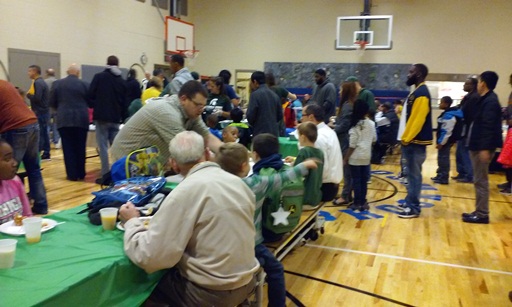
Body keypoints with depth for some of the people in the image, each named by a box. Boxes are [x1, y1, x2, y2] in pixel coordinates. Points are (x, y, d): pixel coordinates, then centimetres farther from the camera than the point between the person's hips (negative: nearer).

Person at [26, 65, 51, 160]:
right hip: (44, 111, 10)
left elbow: (37, 98, -23)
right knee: (44, 133, 11)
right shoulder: (42, 82, 17)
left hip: (40, 112, -10)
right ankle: (46, 154, 15)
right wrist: (31, 95, 7)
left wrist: (28, 95, -7)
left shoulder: (37, 83, -14)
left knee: (38, 134, -7)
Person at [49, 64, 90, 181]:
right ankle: (81, 173, 14)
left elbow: (52, 103, 5)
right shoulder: (84, 84, -1)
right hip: (81, 120, 0)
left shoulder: (57, 84, 2)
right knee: (80, 147, 9)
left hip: (64, 120, 0)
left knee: (68, 147, 4)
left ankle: (72, 174, 4)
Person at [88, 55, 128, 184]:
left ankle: (106, 175, -4)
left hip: (101, 117, -4)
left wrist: (93, 106, 14)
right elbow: (125, 102, 12)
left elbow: (91, 95, -5)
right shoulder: (121, 81, 9)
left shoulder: (99, 77, -2)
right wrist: (123, 117, 21)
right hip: (115, 118, 4)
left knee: (103, 146, -2)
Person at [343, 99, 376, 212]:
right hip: (366, 156, 5)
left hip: (355, 157, -5)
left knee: (356, 180, 3)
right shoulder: (371, 124, 0)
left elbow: (352, 145, -13)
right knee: (364, 180, 11)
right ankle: (363, 202, 18)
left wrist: (345, 158, -5)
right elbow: (374, 139, 12)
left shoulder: (355, 126, -14)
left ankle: (357, 203, 7)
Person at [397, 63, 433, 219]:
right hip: (412, 140, 10)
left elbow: (417, 119, -22)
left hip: (415, 141, -10)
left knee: (414, 174, -5)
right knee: (411, 173, 16)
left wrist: (406, 138, -17)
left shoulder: (421, 93, -15)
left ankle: (413, 208, 0)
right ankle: (410, 201, 26)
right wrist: (405, 138, 16)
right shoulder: (417, 92, 17)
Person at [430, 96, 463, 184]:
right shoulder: (447, 114, 14)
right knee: (441, 158, 16)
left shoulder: (448, 115, -20)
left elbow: (447, 131, -23)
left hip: (445, 141, -11)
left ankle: (444, 178, 2)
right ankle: (440, 175, 26)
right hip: (444, 141, 11)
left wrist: (441, 142, -20)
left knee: (443, 158, -5)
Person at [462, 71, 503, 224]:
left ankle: (482, 215, 2)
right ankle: (479, 212, 21)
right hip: (477, 146, 10)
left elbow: (488, 127, -22)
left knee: (481, 181, -5)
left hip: (483, 147, -10)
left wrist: (485, 148, -25)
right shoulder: (485, 100, 15)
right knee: (479, 180, 13)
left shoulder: (490, 101, -16)